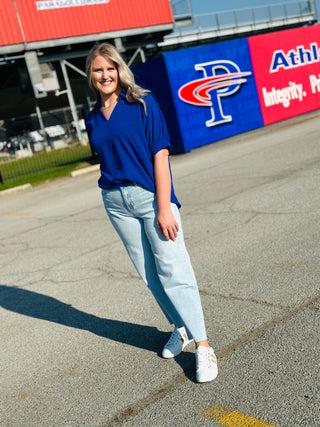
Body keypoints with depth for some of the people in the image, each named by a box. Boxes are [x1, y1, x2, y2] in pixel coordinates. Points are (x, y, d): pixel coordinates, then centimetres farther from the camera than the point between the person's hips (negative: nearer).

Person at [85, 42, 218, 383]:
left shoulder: (142, 104, -4)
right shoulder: (93, 119, 10)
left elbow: (160, 156, -10)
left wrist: (164, 207, -16)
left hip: (151, 195, -5)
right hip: (115, 201, 5)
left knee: (173, 270, -7)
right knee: (148, 273, 11)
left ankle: (202, 346, 4)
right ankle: (180, 327, 30)